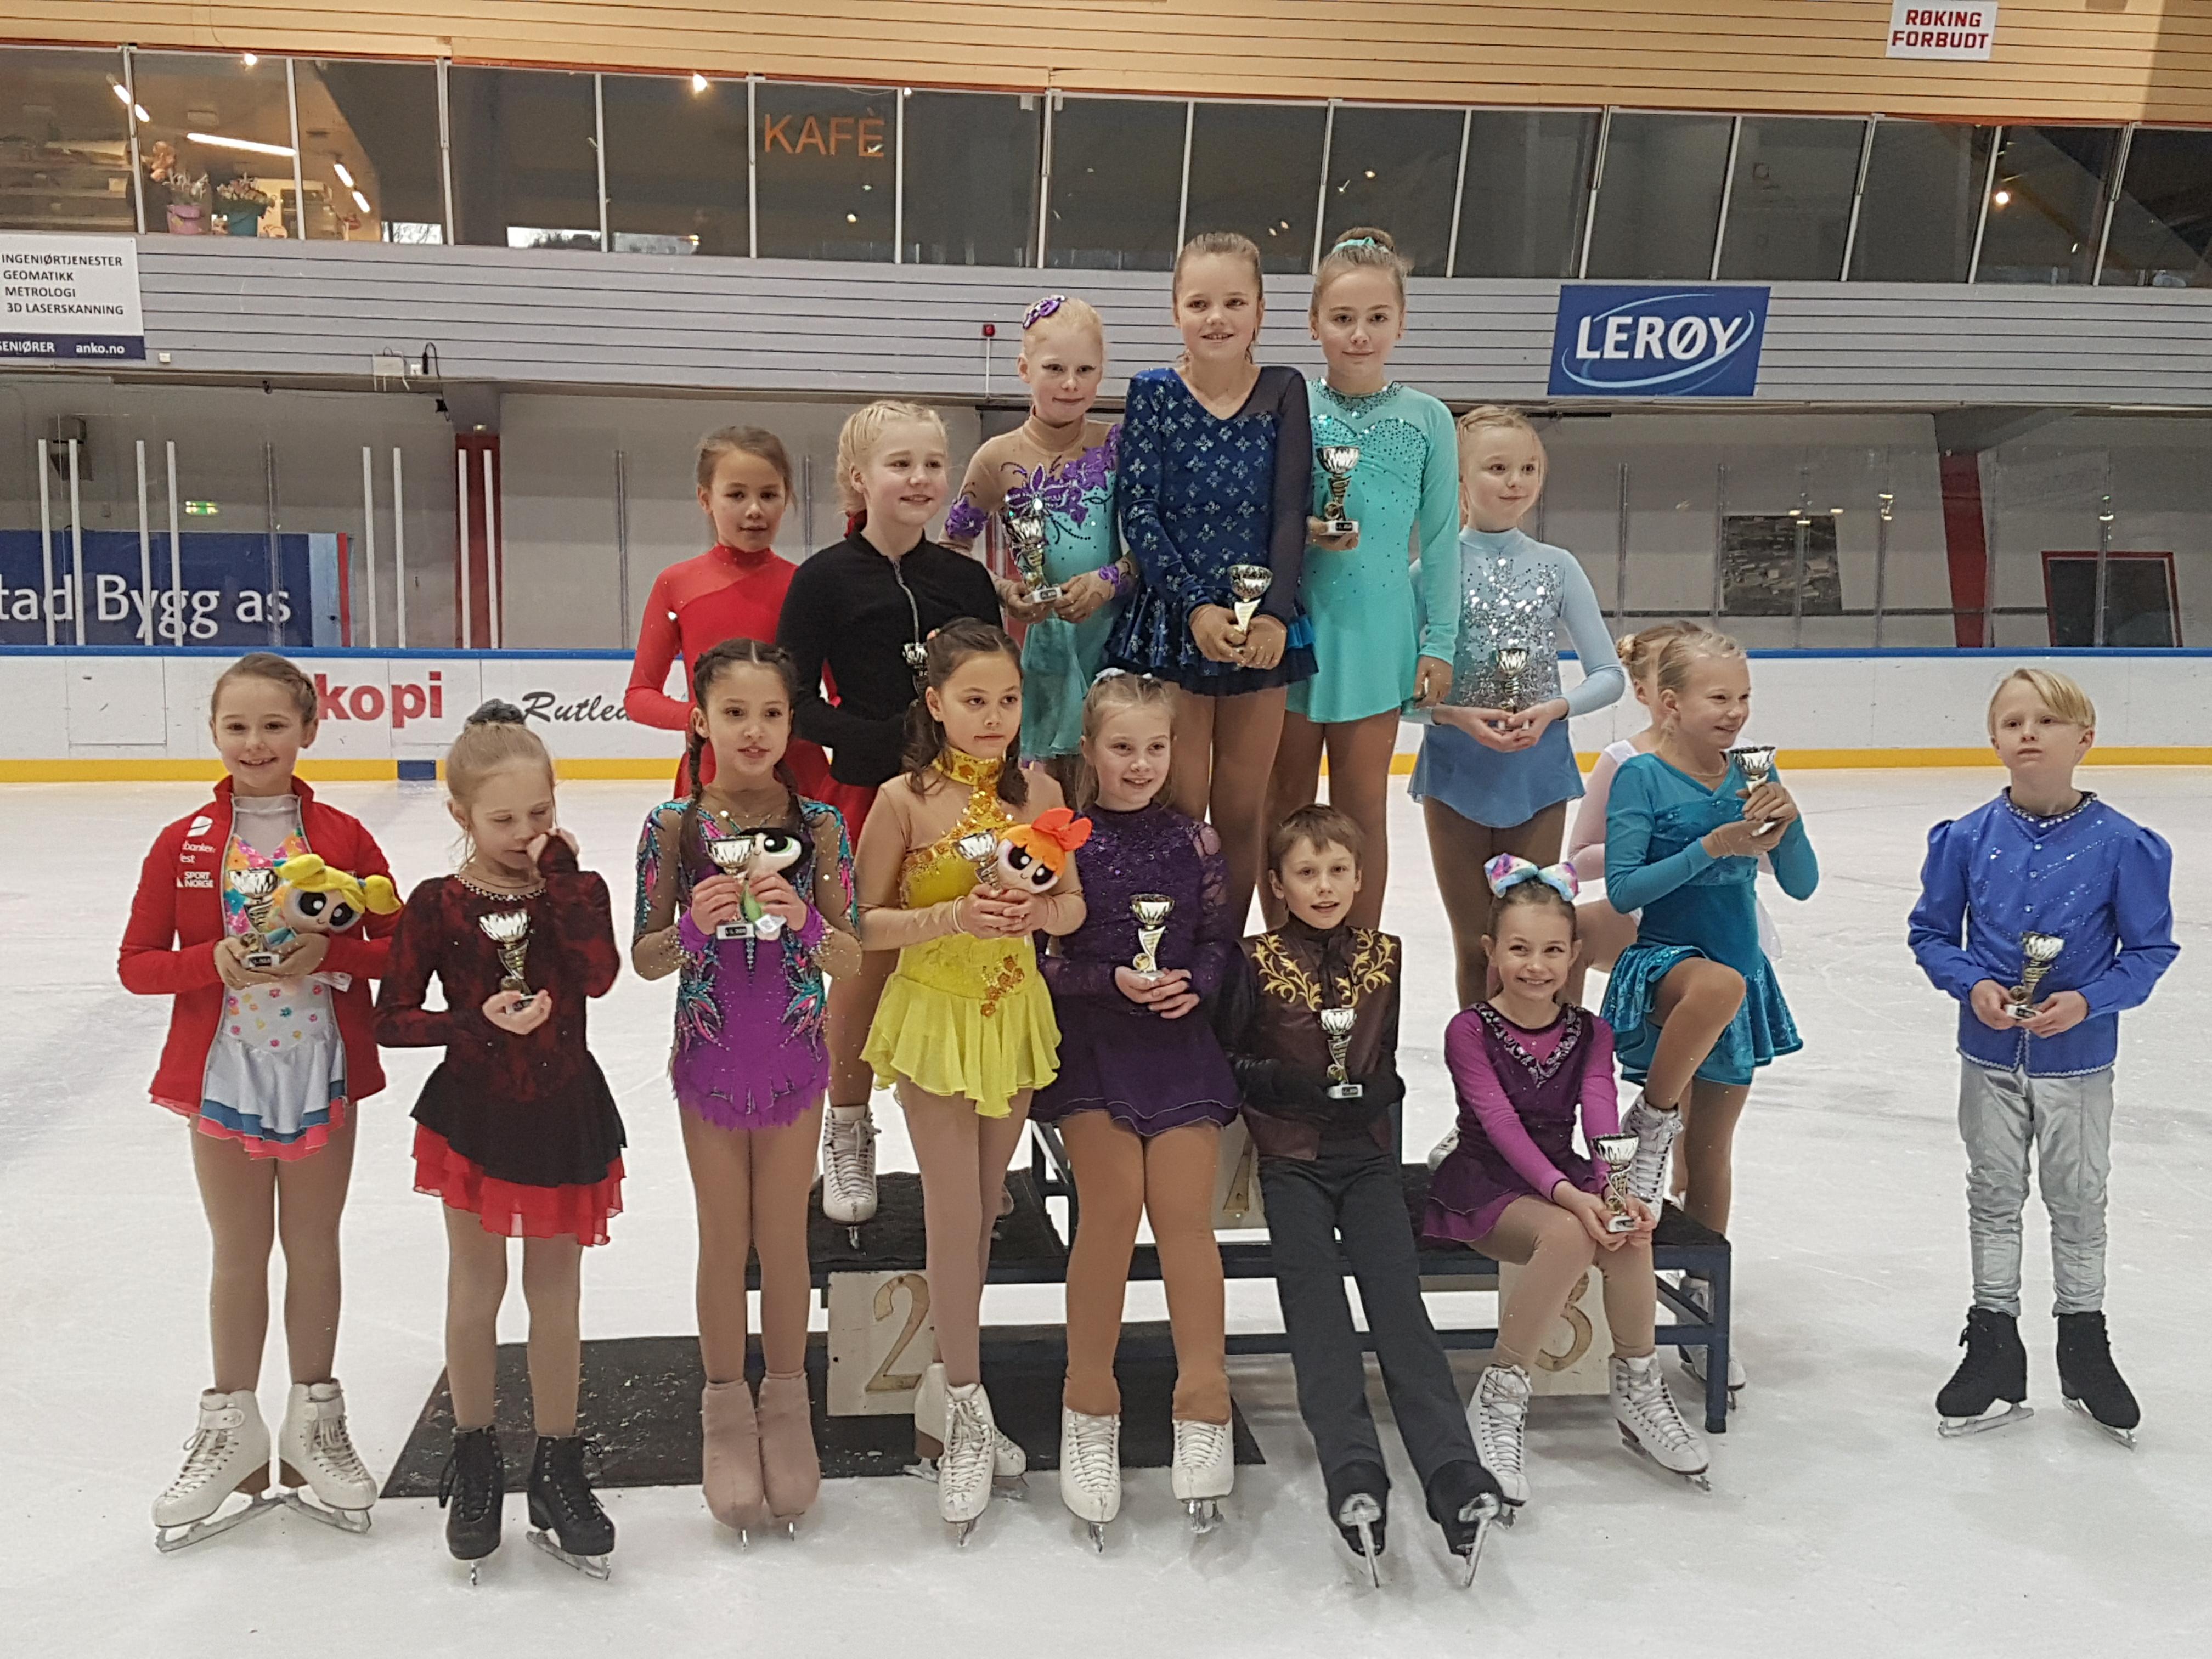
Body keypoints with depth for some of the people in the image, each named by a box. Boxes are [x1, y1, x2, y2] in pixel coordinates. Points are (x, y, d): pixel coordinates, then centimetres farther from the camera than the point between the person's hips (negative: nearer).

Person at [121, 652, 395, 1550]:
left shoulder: (343, 837, -3)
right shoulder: (183, 844, -2)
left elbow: (395, 945, -2)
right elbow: (136, 963, -1)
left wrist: (330, 953, -20)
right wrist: (215, 961, -19)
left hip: (321, 1074, 0)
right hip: (222, 1074, 0)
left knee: (313, 1247, 11)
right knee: (239, 1253, 11)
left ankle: (314, 1421, 26)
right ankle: (231, 1427, 26)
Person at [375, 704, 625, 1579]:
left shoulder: (575, 889, -4)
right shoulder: (437, 905, -8)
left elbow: (600, 973, -23)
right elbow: (392, 1020, -7)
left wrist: (559, 876, -21)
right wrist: (481, 1021, -21)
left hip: (564, 1115, 1)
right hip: (475, 1113, -1)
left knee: (555, 1296, 10)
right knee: (476, 1289, 11)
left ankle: (558, 1472, 23)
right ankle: (474, 1459, 29)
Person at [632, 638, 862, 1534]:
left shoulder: (819, 825, -7)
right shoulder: (674, 827, -7)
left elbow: (852, 956, -4)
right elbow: (645, 959, -3)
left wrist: (803, 919, -23)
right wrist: (694, 923, -23)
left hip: (793, 1060, 0)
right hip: (710, 1058, 0)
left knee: (785, 1239, 12)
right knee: (725, 1241, 12)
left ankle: (786, 1408, 29)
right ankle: (726, 1412, 28)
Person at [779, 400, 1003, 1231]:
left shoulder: (966, 578, 6)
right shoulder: (827, 577, -4)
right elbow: (793, 699, -6)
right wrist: (875, 734, -19)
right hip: (867, 789, -2)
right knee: (866, 959, 5)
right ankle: (847, 1131, 24)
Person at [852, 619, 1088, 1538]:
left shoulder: (1039, 791, -2)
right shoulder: (905, 799, -12)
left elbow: (1074, 905, 4)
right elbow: (863, 922, -9)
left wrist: (1040, 910, -18)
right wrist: (952, 918, -23)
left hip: (1014, 1014, 4)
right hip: (934, 1014, -4)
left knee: (979, 1212, 13)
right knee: (956, 1216, -1)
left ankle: (945, 1385, 30)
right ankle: (968, 1411, 14)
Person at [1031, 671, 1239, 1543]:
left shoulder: (1194, 842, 7)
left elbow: (1223, 941, 10)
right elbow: (1041, 957, -4)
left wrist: (1194, 983, -10)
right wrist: (1113, 982, -17)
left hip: (1179, 1043, 2)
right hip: (1090, 1045, -2)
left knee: (1184, 1211, -7)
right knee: (1113, 1202, -13)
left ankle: (1203, 1404, 2)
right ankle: (1090, 1408, 2)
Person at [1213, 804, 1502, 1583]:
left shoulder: (1385, 956, 12)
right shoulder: (1258, 960, 2)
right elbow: (1224, 1058, 4)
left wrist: (1377, 1091, 1)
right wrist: (1295, 1086, -10)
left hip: (1369, 1152, 2)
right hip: (1291, 1158, -2)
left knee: (1397, 1297, -15)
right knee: (1315, 1298, -19)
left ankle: (1452, 1470, -24)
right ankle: (1352, 1474, -28)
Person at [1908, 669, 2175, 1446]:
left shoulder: (2122, 844, -13)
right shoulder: (1965, 839, -8)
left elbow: (2151, 948, -6)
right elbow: (1930, 932, 2)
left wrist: (2087, 1001, -20)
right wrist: (1974, 984, -15)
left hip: (2078, 1058, -1)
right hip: (1990, 1056, 2)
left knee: (2079, 1199, 12)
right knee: (1994, 1198, 12)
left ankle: (2084, 1347, 31)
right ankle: (1994, 1347, 25)